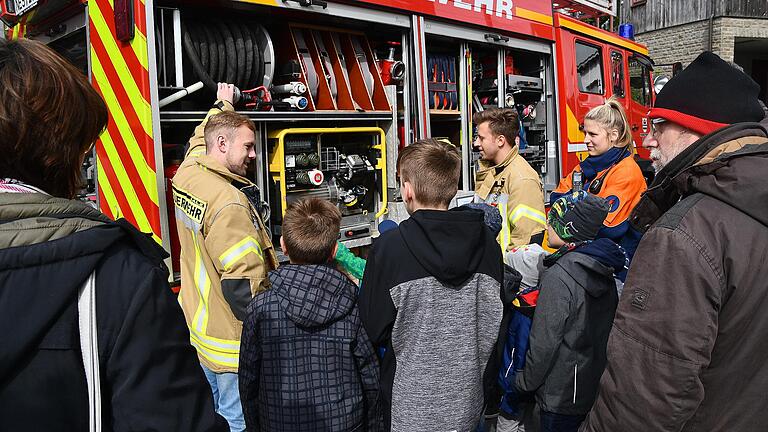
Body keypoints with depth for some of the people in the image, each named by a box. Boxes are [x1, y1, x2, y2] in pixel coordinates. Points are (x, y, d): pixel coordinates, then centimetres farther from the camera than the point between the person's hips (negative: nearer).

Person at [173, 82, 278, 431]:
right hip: (232, 340, -9)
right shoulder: (228, 203, -27)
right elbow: (245, 283, -28)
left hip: (198, 325, 9)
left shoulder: (187, 174, -1)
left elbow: (201, 137, 23)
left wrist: (222, 105, 39)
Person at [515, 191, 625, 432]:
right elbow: (606, 329, 10)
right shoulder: (605, 270, 0)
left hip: (561, 396, -7)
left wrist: (525, 382, -8)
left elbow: (545, 342, -22)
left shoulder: (558, 277, -25)